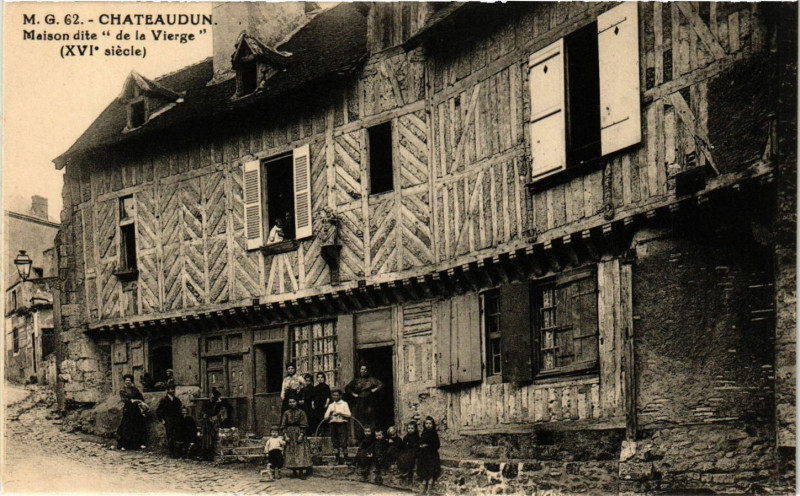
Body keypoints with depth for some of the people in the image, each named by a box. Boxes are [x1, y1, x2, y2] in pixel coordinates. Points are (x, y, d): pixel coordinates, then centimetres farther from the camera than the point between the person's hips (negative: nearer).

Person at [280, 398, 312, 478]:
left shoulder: (301, 412, 0)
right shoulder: (286, 413, 7)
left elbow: (303, 426, -3)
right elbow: (283, 426, 5)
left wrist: (301, 435, -12)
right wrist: (285, 435, -6)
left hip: (299, 434, -3)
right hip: (289, 434, 3)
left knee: (301, 453, -8)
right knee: (291, 453, 1)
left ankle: (301, 472, -7)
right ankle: (294, 472, 7)